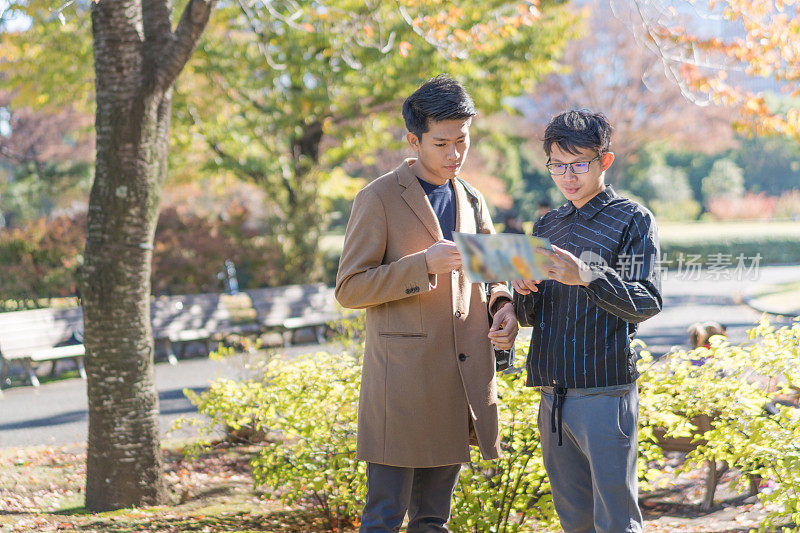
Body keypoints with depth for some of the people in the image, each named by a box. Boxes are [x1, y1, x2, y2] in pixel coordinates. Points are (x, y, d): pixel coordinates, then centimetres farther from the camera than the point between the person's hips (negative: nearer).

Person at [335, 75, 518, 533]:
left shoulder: (472, 201, 15)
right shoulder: (379, 199, -3)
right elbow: (349, 289, -7)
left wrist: (502, 305, 5)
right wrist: (424, 264, -18)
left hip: (460, 387, 6)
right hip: (401, 383, -6)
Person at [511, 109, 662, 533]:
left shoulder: (632, 220, -2)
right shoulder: (547, 227, 16)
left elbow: (647, 303, -13)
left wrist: (588, 277, -29)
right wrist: (524, 293, -7)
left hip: (605, 393, -6)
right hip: (553, 397, 6)